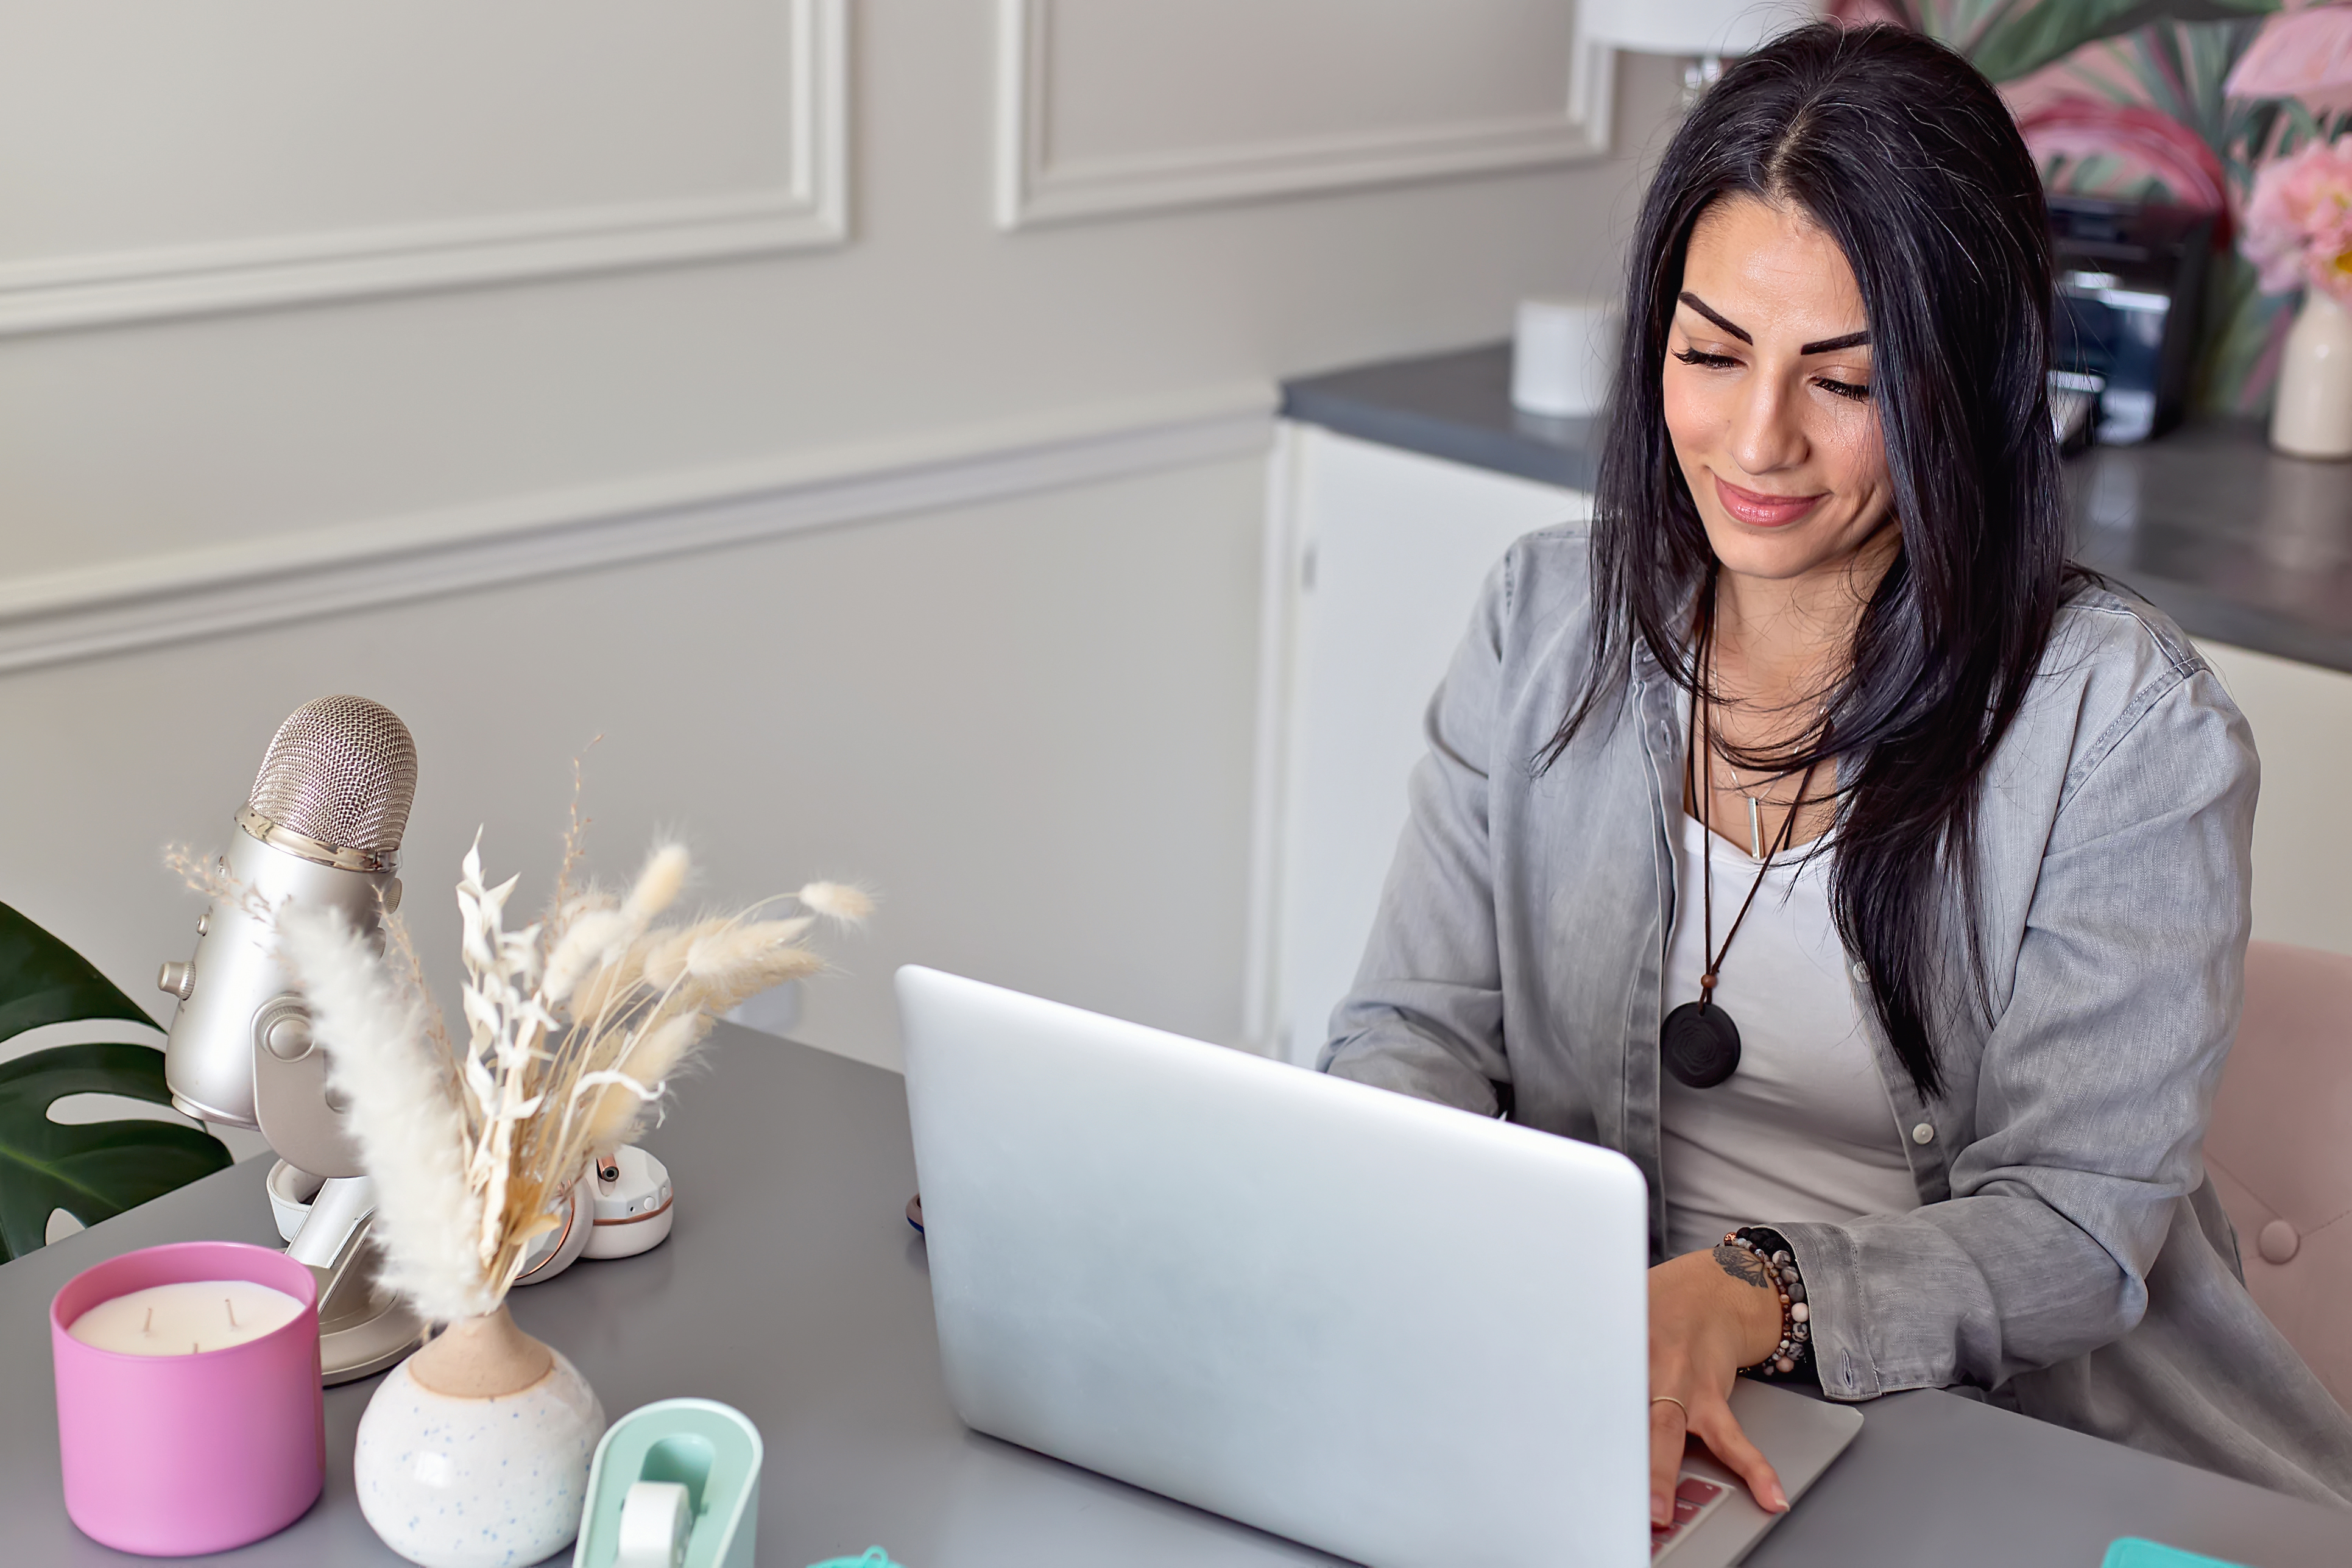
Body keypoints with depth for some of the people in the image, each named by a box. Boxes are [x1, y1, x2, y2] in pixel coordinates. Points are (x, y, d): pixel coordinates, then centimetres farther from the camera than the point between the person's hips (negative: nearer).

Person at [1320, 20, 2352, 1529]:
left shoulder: (2127, 725, -9)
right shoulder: (1549, 620, 3)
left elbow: (2078, 1226, -11)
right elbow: (1410, 1036, 1)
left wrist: (1747, 1299, -29)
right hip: (1593, 1406, 3)